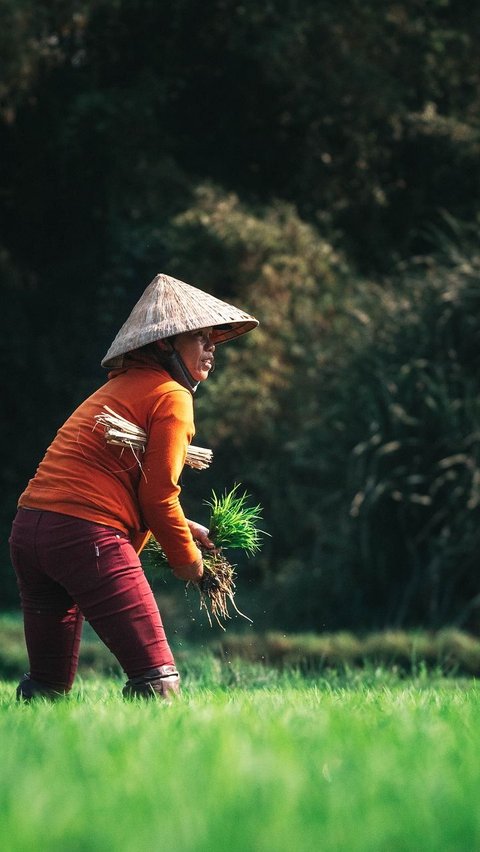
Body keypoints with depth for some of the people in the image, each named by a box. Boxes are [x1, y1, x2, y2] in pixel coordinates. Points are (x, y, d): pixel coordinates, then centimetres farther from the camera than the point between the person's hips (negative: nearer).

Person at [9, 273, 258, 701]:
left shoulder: (118, 388, 26)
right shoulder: (171, 396, -1)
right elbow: (157, 494, -5)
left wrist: (185, 527, 27)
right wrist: (186, 557, 10)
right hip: (88, 536, -10)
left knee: (48, 686, 17)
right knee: (159, 681, -11)